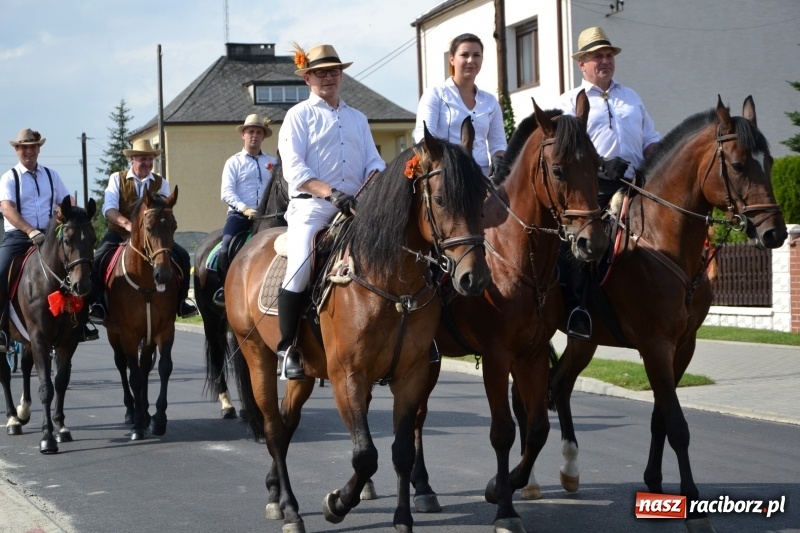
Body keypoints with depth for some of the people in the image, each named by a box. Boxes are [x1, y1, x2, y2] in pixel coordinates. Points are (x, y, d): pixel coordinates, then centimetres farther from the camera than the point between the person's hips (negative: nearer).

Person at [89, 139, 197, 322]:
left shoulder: (161, 183, 8)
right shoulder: (117, 178, 1)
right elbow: (109, 208, -13)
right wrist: (127, 224, -32)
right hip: (119, 233, -2)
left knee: (182, 256, -16)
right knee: (96, 260, -27)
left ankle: (180, 302, 0)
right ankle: (97, 304, -11)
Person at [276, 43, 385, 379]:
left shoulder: (358, 119, 23)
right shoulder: (299, 115, 7)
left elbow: (374, 162, 15)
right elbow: (294, 168, -6)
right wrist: (331, 193, -20)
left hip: (355, 207, 5)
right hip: (311, 206, -5)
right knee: (300, 267, -26)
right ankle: (288, 348, -13)